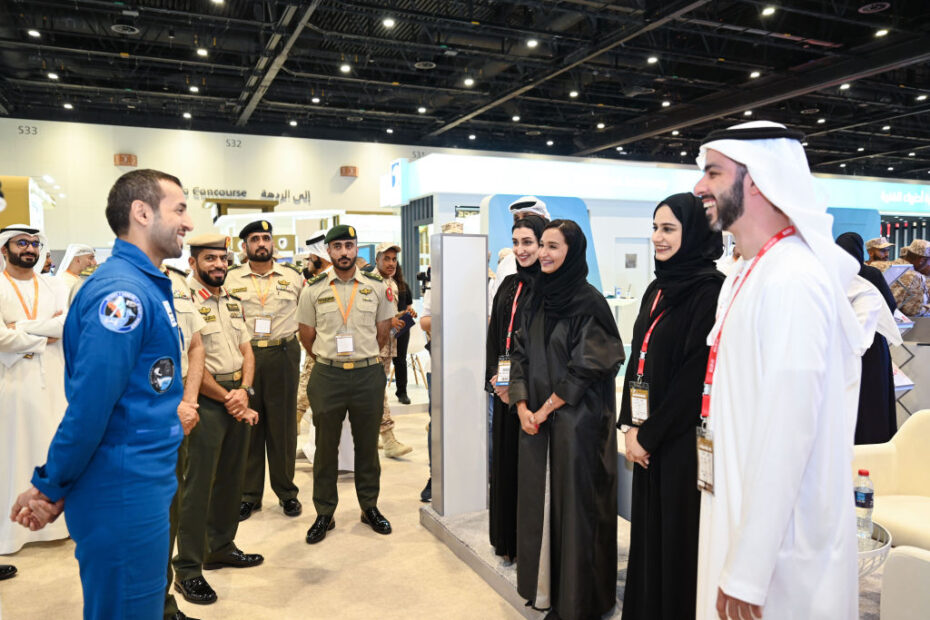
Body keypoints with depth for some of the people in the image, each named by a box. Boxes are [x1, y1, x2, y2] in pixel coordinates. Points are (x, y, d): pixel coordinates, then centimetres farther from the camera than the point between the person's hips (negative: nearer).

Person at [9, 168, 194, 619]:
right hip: (125, 500, -9)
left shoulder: (146, 286, 11)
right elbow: (90, 404, -22)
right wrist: (50, 489, -10)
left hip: (145, 491, 9)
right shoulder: (121, 291, -20)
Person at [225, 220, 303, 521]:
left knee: (283, 425, 7)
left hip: (283, 355, 0)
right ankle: (249, 494, 18)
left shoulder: (293, 275, 7)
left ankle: (286, 491, 19)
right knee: (247, 425, 6)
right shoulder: (231, 277, 6)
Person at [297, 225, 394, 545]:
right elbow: (306, 335, 9)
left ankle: (370, 507, 26)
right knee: (326, 447, 8)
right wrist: (328, 359, 11)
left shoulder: (376, 286, 2)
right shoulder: (313, 289, 1)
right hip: (327, 375, 0)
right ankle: (324, 514, 21)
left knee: (367, 444, 11)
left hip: (368, 374, 1)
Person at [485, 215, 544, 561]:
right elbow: (494, 337, 13)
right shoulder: (509, 286, 13)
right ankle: (508, 541, 28)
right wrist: (495, 379, -1)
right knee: (505, 462, 13)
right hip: (505, 392, 7)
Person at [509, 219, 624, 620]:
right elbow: (521, 354, 9)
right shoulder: (539, 299, 9)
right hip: (536, 419, 7)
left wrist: (545, 410, -11)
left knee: (574, 502, 3)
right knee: (537, 500, 13)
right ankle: (542, 586, 31)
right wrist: (523, 407, -3)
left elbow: (587, 368, -15)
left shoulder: (588, 302, -12)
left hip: (576, 421, -6)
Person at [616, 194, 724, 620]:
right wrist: (629, 425, 4)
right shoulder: (657, 289, 11)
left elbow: (696, 375, -19)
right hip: (649, 439, 8)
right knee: (647, 534, 16)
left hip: (684, 441, -8)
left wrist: (649, 434, -14)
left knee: (677, 538, 5)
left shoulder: (709, 291, -15)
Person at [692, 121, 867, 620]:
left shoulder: (791, 282, -21)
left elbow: (785, 436, -24)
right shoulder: (747, 276, 9)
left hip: (781, 549, -9)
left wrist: (746, 572, -20)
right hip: (738, 517, 9)